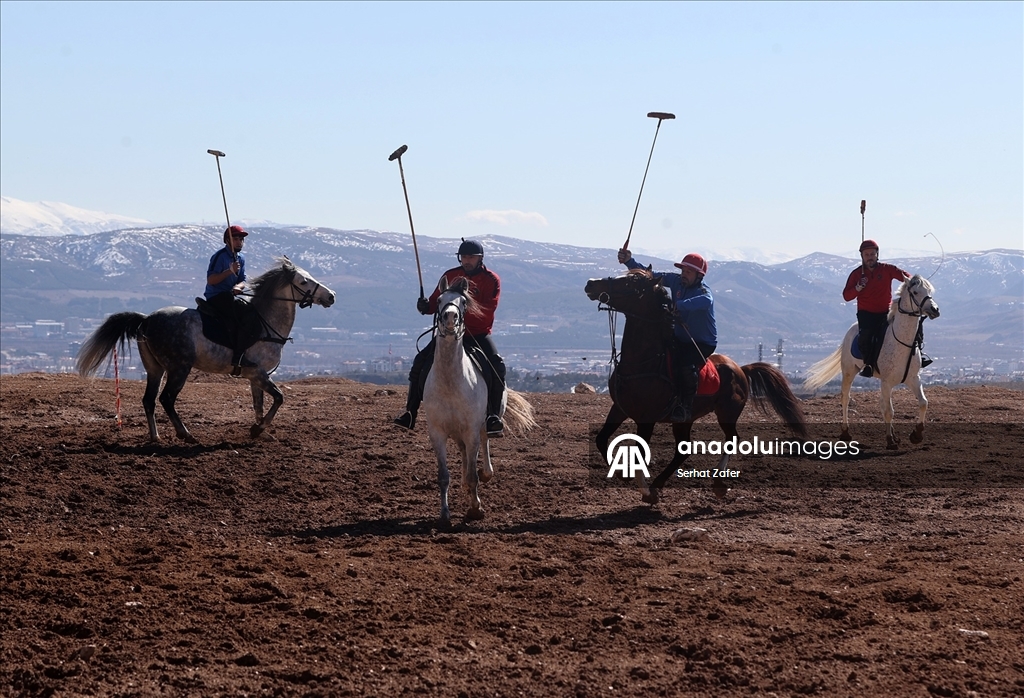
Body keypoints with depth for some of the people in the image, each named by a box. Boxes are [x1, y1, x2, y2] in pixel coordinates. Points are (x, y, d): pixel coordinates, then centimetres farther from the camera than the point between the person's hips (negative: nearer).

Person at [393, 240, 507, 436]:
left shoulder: (491, 280, -5)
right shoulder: (450, 276, 5)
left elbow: (488, 309, -18)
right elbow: (436, 301, 7)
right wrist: (427, 306, -16)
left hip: (479, 335, -3)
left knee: (496, 365, -26)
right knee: (421, 362, -12)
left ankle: (494, 417, -21)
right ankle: (410, 413, -5)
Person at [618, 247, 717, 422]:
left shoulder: (703, 292, -23)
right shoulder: (676, 281, -4)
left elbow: (705, 301, -49)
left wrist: (678, 305, -60)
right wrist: (629, 261, -16)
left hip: (704, 343, -8)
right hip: (680, 338, 8)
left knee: (686, 363, -32)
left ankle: (687, 407, -17)